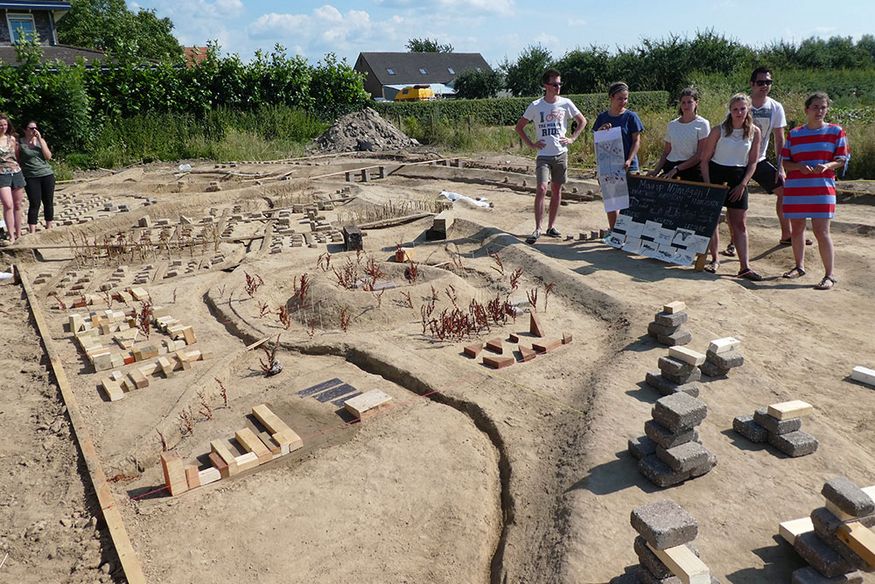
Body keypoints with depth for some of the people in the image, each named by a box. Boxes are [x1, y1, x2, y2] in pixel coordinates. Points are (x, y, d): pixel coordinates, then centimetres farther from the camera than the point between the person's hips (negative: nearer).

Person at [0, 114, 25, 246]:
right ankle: (11, 236, -11)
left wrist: (23, 172, 11)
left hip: (17, 173, 4)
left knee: (17, 205, 9)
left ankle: (18, 233, 20)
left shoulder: (12, 138, 8)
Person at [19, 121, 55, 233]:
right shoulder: (20, 143, -2)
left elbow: (48, 156, -5)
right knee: (35, 204, -7)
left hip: (47, 175, 3)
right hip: (31, 178, -3)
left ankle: (49, 228, 20)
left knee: (48, 202, 8)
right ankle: (32, 231, -4)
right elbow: (17, 160, 2)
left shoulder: (41, 141, 7)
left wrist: (40, 139, -9)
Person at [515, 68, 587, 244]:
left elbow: (582, 121, 14)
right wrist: (531, 144, -1)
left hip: (561, 154, 2)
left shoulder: (566, 103, 1)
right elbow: (519, 127, 6)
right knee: (541, 189, -15)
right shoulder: (535, 106, -3)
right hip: (543, 155, -2)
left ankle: (551, 226, 20)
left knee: (556, 190, 8)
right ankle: (537, 229, -9)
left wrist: (572, 139, 3)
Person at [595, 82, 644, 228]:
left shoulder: (631, 116, -3)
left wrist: (629, 160, -18)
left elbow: (637, 141, -5)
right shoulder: (602, 117, 6)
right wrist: (601, 130, -11)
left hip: (627, 166, -4)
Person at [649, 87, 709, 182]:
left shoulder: (702, 124, -1)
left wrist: (677, 169, -15)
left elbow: (700, 155, -8)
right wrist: (656, 170, -1)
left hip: (691, 167, -4)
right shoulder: (672, 125, 12)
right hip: (670, 165, 4)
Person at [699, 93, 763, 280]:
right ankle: (714, 259, 16)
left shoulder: (754, 132, -1)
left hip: (738, 178, 2)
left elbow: (753, 162, 4)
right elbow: (705, 159, -5)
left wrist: (743, 184, -6)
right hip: (715, 174, -2)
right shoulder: (719, 130, -8)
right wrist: (707, 185, -11)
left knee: (740, 224, 1)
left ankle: (744, 267, 2)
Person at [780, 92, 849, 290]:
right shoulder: (794, 133, 9)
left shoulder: (836, 131, 4)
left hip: (822, 188, -3)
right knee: (796, 229, 10)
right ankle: (799, 266, 27)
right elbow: (785, 162, 8)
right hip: (795, 188, 3)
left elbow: (842, 159, 3)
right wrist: (800, 166, -13)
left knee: (821, 231, -9)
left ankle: (829, 275, -3)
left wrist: (827, 166, -18)